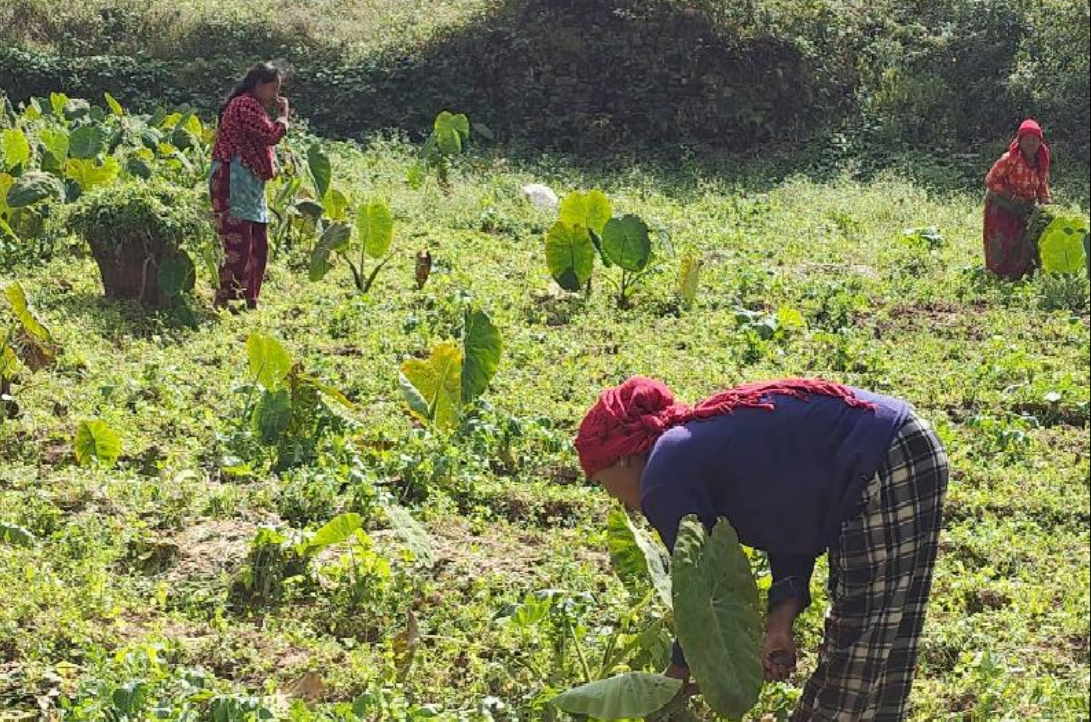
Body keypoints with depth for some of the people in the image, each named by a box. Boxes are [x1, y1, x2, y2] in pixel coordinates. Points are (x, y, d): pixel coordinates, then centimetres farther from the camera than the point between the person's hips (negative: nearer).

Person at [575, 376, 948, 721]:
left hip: (886, 474, -10)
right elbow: (789, 530, 14)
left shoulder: (664, 478, -9)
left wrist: (671, 683, 9)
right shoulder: (704, 441, 18)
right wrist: (780, 623, 3)